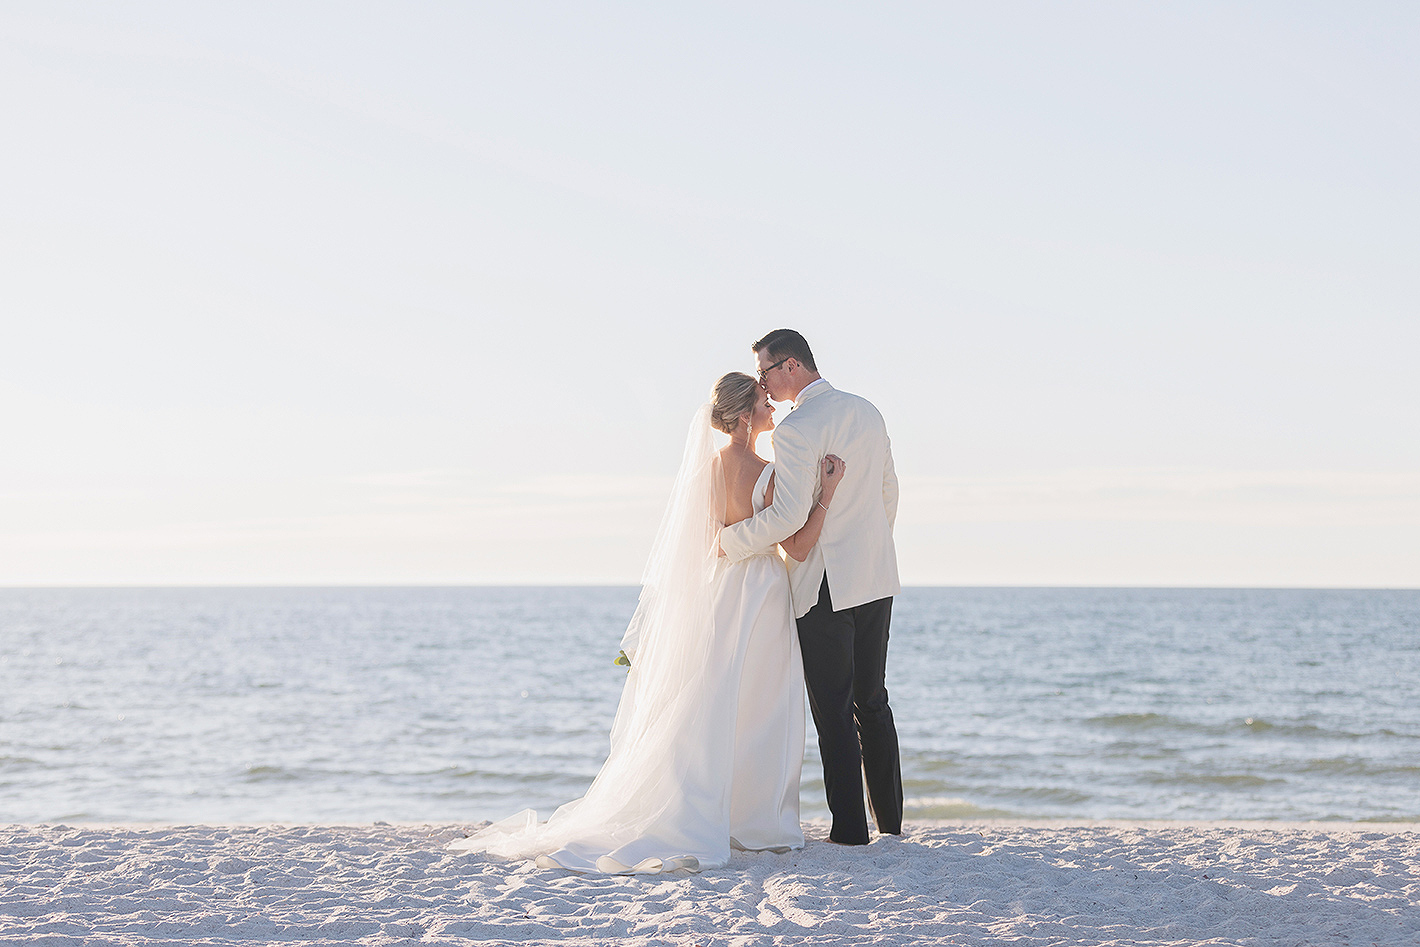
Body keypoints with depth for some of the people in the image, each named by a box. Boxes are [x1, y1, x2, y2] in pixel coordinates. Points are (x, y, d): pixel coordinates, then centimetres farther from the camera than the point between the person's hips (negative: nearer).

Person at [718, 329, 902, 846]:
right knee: (872, 701, 16)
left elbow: (789, 515, -24)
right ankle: (890, 820, 22)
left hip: (826, 585, -8)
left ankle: (850, 828, 1)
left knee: (833, 711, 0)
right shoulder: (867, 412, 8)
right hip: (877, 578, 8)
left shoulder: (795, 430, -17)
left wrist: (731, 540, -10)